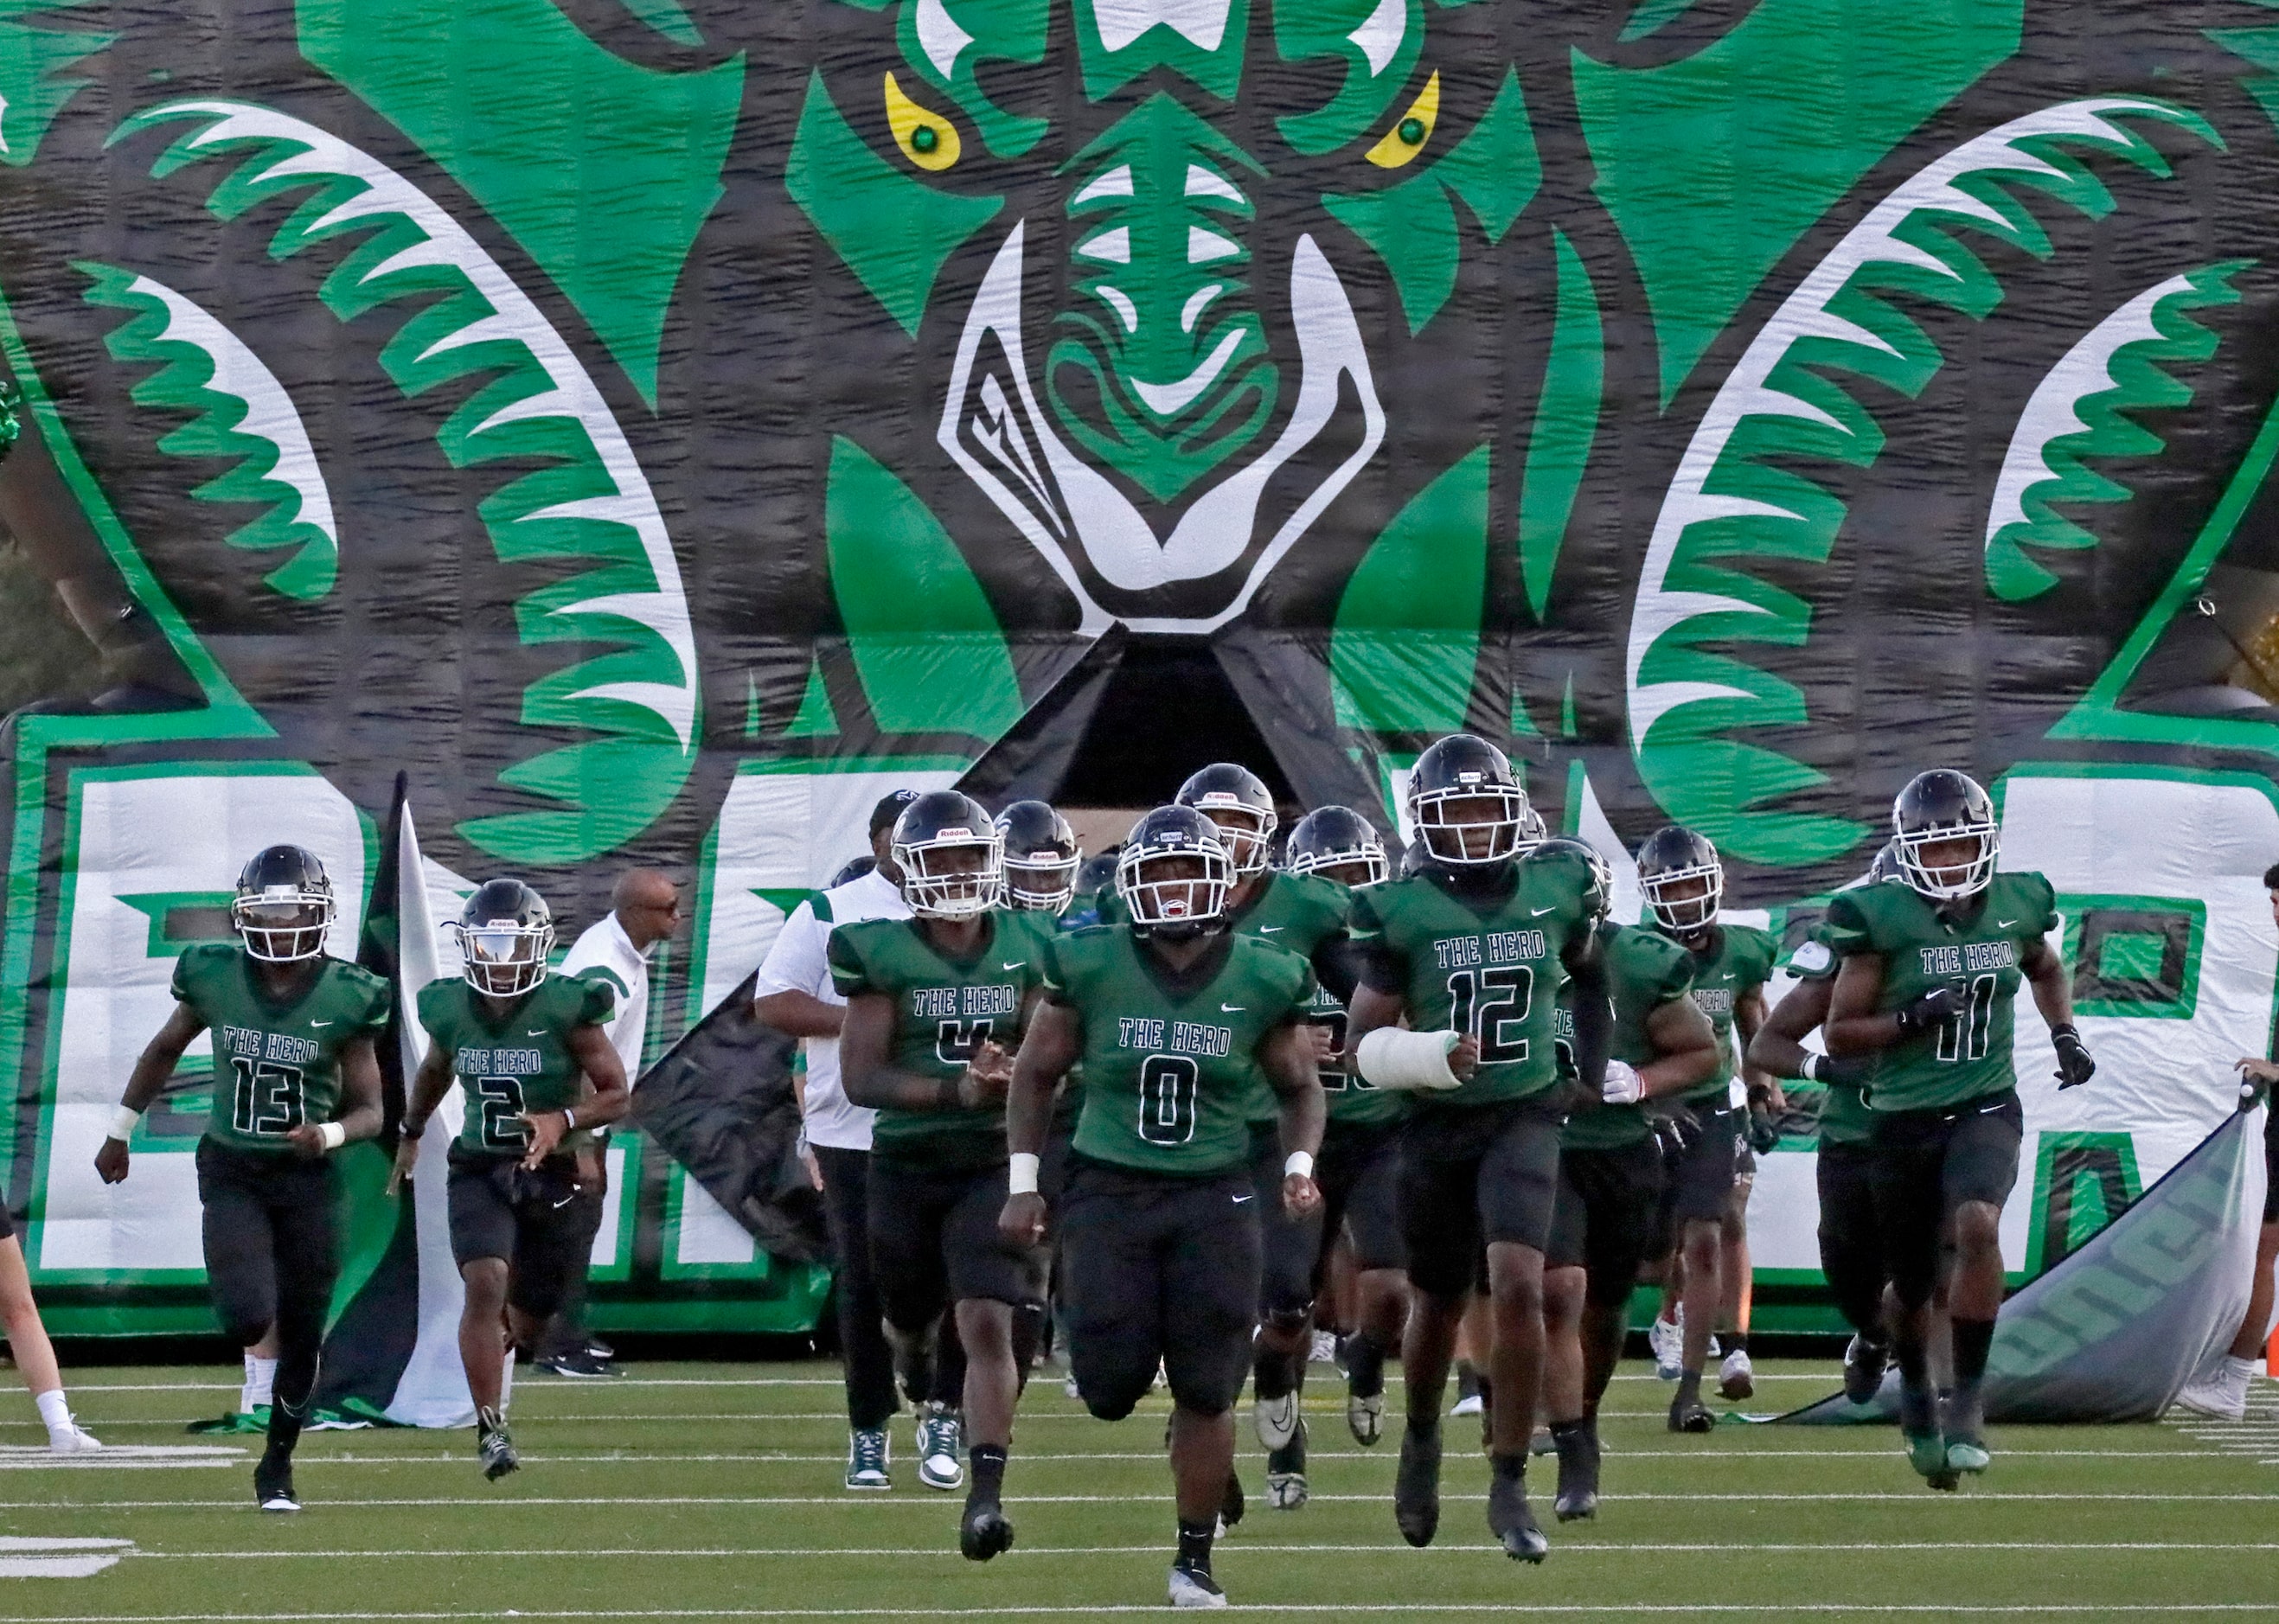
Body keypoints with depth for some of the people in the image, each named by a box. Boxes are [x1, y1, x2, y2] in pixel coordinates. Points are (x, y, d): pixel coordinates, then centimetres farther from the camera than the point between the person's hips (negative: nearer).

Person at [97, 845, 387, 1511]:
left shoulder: (345, 997, -10)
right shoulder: (215, 976, -7)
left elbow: (369, 1110, -4)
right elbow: (164, 1051, 12)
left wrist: (329, 1134, -26)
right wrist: (120, 1133, 20)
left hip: (306, 1176, 0)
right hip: (231, 1173, 0)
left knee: (302, 1337, 5)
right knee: (248, 1321, -19)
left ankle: (277, 1466, 26)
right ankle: (254, 1306, 20)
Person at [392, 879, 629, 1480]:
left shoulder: (565, 1008, -12)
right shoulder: (450, 1008, -1)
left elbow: (617, 1095, -10)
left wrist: (562, 1121, -27)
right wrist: (410, 1134, 33)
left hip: (553, 1174, -1)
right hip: (479, 1172, 1)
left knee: (529, 1317, 11)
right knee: (486, 1283, -23)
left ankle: (500, 1340, 50)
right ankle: (490, 1428, -19)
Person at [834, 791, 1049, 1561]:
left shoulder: (1024, 949, 2)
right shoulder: (883, 953, -6)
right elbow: (860, 1078, -11)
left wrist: (1016, 1074, -14)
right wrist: (956, 1091, -24)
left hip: (996, 1162, 0)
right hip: (907, 1166, 0)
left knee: (990, 1324, -16)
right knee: (910, 1318, 20)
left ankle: (986, 1497, -15)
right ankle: (921, 1381, 58)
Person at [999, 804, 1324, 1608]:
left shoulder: (1261, 979, -3)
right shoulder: (1090, 967, -5)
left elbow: (1300, 1088, 12)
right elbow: (1036, 1074, 7)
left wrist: (1299, 1165, -5)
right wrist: (1023, 1184, 3)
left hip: (1214, 1197, 0)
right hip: (1109, 1191, 0)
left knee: (1207, 1391, -2)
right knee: (1110, 1386, -6)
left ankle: (1195, 1559, 12)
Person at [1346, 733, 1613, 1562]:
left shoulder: (1558, 887, -2)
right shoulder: (1401, 911, -9)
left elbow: (1588, 971, 20)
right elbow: (1366, 1043, -7)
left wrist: (1594, 1063, 13)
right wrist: (1428, 1055, -26)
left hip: (1524, 1118, 0)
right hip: (1437, 1123, 0)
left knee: (1518, 1286, -18)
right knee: (1437, 1305, 14)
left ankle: (1510, 1488, -10)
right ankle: (1421, 1437, 45)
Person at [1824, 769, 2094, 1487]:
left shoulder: (2016, 906, 1)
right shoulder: (1882, 919, -10)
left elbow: (2048, 972, 25)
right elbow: (1839, 1033, -7)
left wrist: (2065, 1035, 10)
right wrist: (1912, 1019, -21)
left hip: (1987, 1109, 1)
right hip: (1905, 1119, -1)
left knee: (1977, 1226, -29)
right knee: (1913, 1284, 10)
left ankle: (1968, 1400, -19)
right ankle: (1916, 1393, 42)